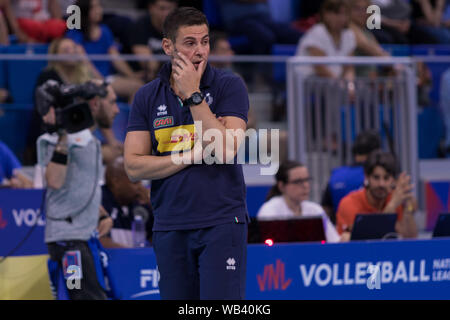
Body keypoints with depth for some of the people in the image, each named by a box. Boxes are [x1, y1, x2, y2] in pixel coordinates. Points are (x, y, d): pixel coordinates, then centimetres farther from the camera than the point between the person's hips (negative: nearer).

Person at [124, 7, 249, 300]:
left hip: (221, 224, -3)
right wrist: (193, 155, -8)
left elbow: (226, 150, -14)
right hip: (169, 229, 3)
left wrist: (193, 95, -13)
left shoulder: (229, 86, 0)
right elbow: (133, 166, 0)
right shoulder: (148, 97, 7)